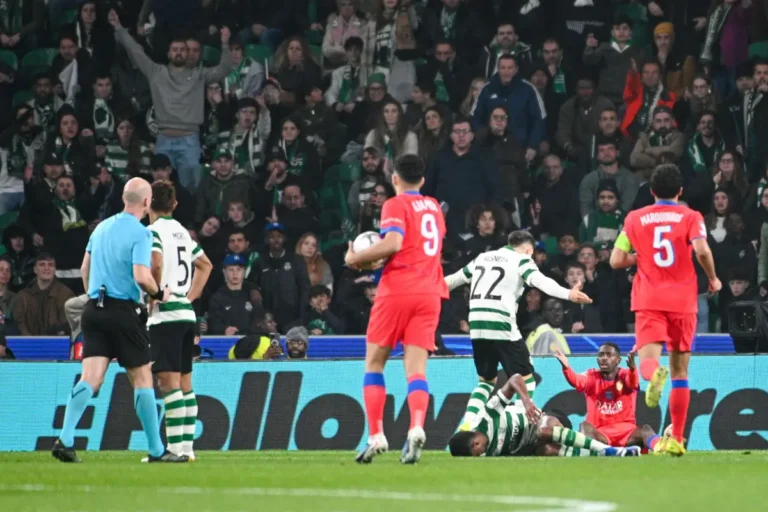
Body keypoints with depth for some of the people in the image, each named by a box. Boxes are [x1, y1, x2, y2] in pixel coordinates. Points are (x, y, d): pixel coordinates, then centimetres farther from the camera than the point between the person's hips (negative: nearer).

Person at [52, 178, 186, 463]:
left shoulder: (102, 228, 11)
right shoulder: (140, 233, -10)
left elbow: (85, 267, 19)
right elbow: (141, 277, -20)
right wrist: (159, 293, -2)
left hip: (95, 309, 6)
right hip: (124, 312, -5)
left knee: (91, 378, -2)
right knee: (142, 378, 5)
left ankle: (65, 439, -19)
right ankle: (156, 450, 10)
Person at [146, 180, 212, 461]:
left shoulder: (153, 231, -7)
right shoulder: (182, 232, 17)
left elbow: (156, 263, -24)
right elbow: (205, 265, 28)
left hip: (165, 314, -8)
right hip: (186, 314, 8)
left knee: (168, 381, -10)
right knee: (184, 382, 11)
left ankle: (175, 447, -16)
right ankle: (187, 445, 12)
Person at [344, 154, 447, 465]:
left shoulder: (396, 205, -3)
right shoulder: (434, 208, 18)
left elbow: (393, 242, -19)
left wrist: (357, 258, -6)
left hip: (397, 290, -5)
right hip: (429, 291, 5)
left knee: (374, 362, 7)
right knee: (416, 367, -2)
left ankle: (376, 435, -2)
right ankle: (416, 427, -27)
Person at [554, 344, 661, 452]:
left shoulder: (625, 375, 3)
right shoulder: (591, 376, 6)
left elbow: (633, 382, -23)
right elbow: (577, 381, -17)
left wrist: (632, 368, -48)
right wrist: (566, 367, -41)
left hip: (626, 432, -1)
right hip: (598, 433, 1)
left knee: (645, 430, -30)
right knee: (585, 427, -30)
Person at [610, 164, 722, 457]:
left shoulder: (635, 218, 8)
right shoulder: (691, 217, 3)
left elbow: (616, 260, 4)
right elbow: (702, 249, -15)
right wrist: (713, 279, 1)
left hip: (649, 300, 0)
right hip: (683, 300, 0)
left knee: (648, 359, -13)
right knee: (680, 371, 9)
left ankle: (654, 374, -53)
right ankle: (676, 439, 9)